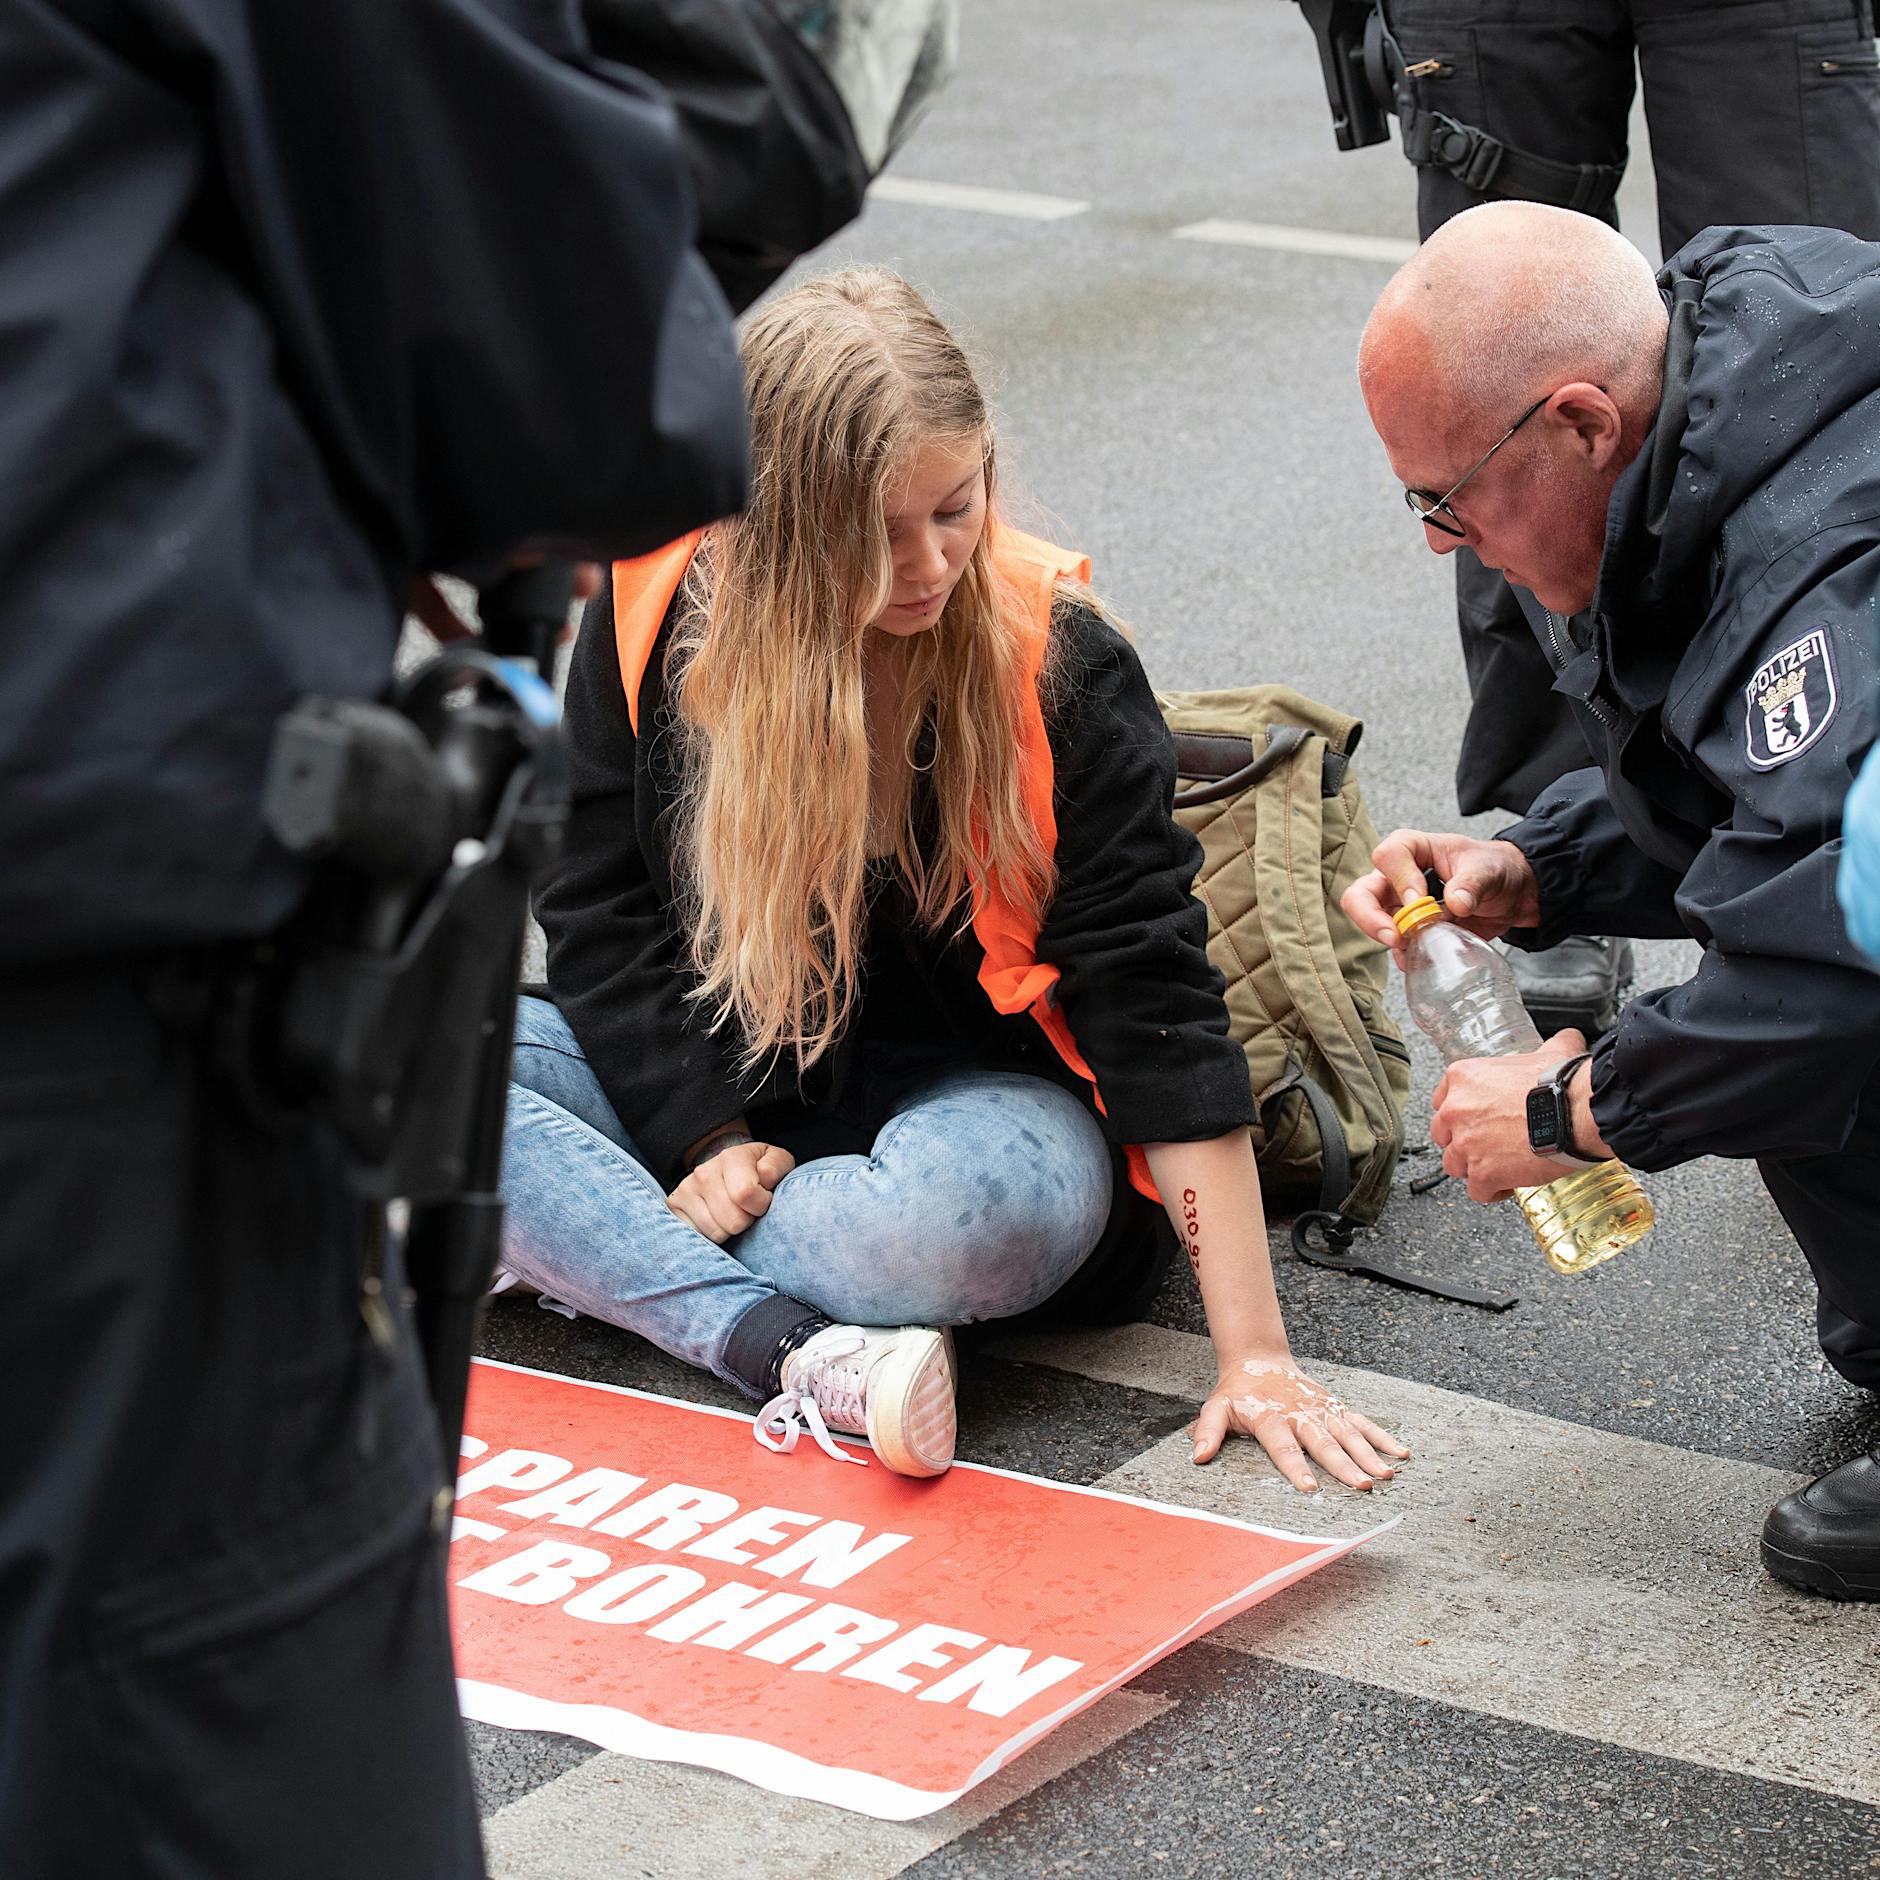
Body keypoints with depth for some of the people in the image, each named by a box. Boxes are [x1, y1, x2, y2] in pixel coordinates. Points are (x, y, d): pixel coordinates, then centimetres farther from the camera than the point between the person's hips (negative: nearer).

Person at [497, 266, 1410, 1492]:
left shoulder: (1060, 664, -17)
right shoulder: (661, 616, -10)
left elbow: (1156, 1004, -19)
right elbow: (601, 911, 0)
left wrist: (1256, 1352, -23)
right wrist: (712, 1140, -15)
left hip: (977, 1083, -3)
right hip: (711, 1076, 3)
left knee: (986, 1205, -40)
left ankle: (607, 1261, -18)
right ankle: (795, 1355, -34)